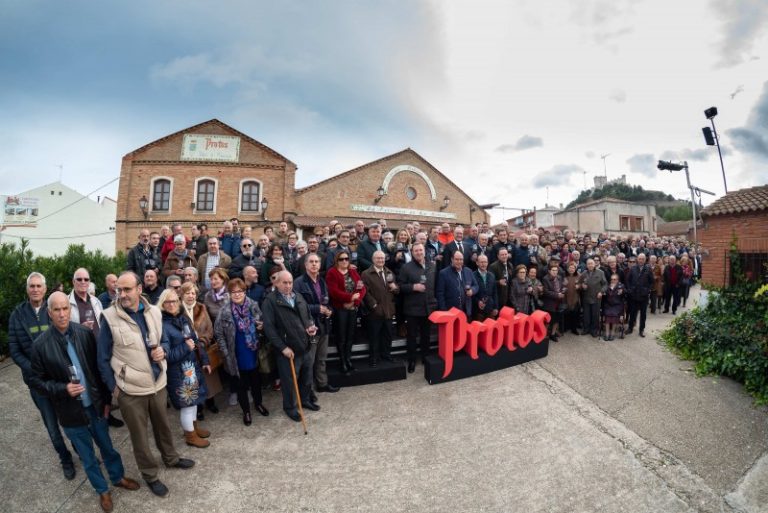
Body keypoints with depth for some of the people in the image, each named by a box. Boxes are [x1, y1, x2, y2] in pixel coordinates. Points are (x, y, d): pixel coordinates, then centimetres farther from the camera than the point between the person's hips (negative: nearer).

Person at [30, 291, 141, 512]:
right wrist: (63, 389, -21)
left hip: (95, 405, 1)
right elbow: (36, 379, -3)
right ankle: (102, 490, 40)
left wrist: (106, 399, 1)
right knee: (87, 456, 18)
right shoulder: (41, 345, -13)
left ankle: (118, 477, 45)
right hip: (71, 411, -1)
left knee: (107, 446, 21)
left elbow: (99, 368, -2)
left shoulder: (85, 333, -10)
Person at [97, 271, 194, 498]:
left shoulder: (154, 312, -4)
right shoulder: (109, 318, -16)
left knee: (163, 425, 24)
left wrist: (163, 350, -13)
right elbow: (103, 359, -7)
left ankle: (170, 457, 48)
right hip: (130, 390, -3)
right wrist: (113, 387, -5)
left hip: (158, 383, 4)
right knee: (139, 435, 16)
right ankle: (150, 475, 36)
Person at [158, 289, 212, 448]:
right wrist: (185, 347, -21)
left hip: (192, 366, 7)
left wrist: (204, 360, 11)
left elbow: (195, 341, 11)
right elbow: (165, 355, -21)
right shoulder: (162, 325, -19)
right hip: (178, 371, -7)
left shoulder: (184, 318, 2)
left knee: (194, 398, 20)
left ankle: (194, 426, 40)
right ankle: (190, 435, 26)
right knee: (186, 402, 6)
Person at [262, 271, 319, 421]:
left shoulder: (299, 297, 9)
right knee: (290, 381, 10)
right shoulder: (270, 301, -12)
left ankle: (305, 399, 44)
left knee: (307, 378, 21)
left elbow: (308, 316, 19)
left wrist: (311, 326, -3)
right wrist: (283, 347, -19)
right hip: (288, 350, -6)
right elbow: (269, 327, -17)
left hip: (305, 347, 6)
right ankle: (290, 407, 32)